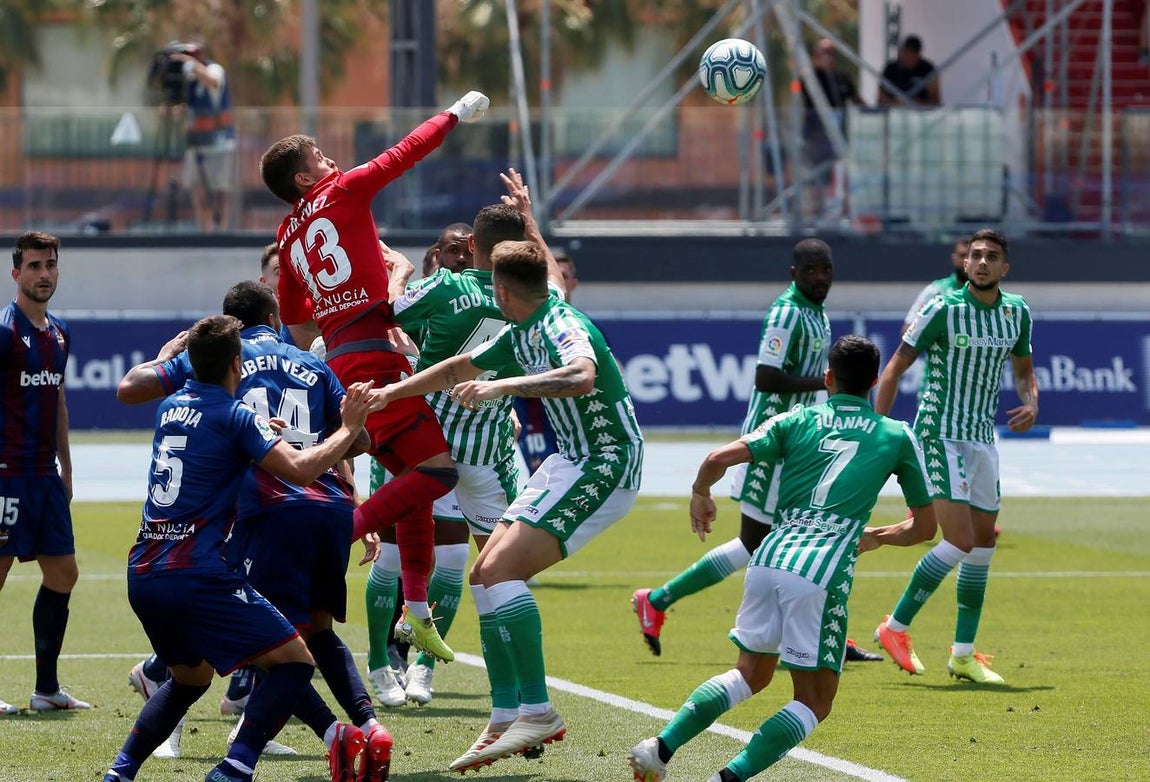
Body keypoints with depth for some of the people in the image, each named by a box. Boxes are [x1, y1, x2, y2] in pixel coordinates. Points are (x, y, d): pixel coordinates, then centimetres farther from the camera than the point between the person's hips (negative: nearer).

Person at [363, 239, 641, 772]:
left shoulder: (563, 325, -18)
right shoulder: (521, 334, 12)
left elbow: (582, 377, -41)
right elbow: (460, 368, 28)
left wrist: (505, 386, -45)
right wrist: (393, 392, 31)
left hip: (607, 463, -10)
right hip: (571, 461, 10)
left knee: (501, 568, -21)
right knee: (485, 576, 6)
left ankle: (538, 711, -19)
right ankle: (506, 720, 8)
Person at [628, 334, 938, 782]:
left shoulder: (797, 421, 14)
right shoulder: (897, 437, 13)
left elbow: (718, 459, 2)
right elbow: (924, 527, 19)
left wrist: (700, 495, 23)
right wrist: (877, 537, 38)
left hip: (769, 558, 4)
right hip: (823, 572, -4)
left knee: (751, 674, 24)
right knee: (814, 703, 6)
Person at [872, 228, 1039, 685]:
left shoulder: (1017, 312, 4)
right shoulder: (943, 309, -12)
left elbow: (1023, 370, 20)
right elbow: (894, 369, -7)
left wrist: (1031, 404, -2)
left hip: (982, 438, 7)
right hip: (940, 435, -7)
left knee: (983, 544, 7)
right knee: (959, 541, -16)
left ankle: (963, 655, 14)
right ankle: (895, 629, -1)